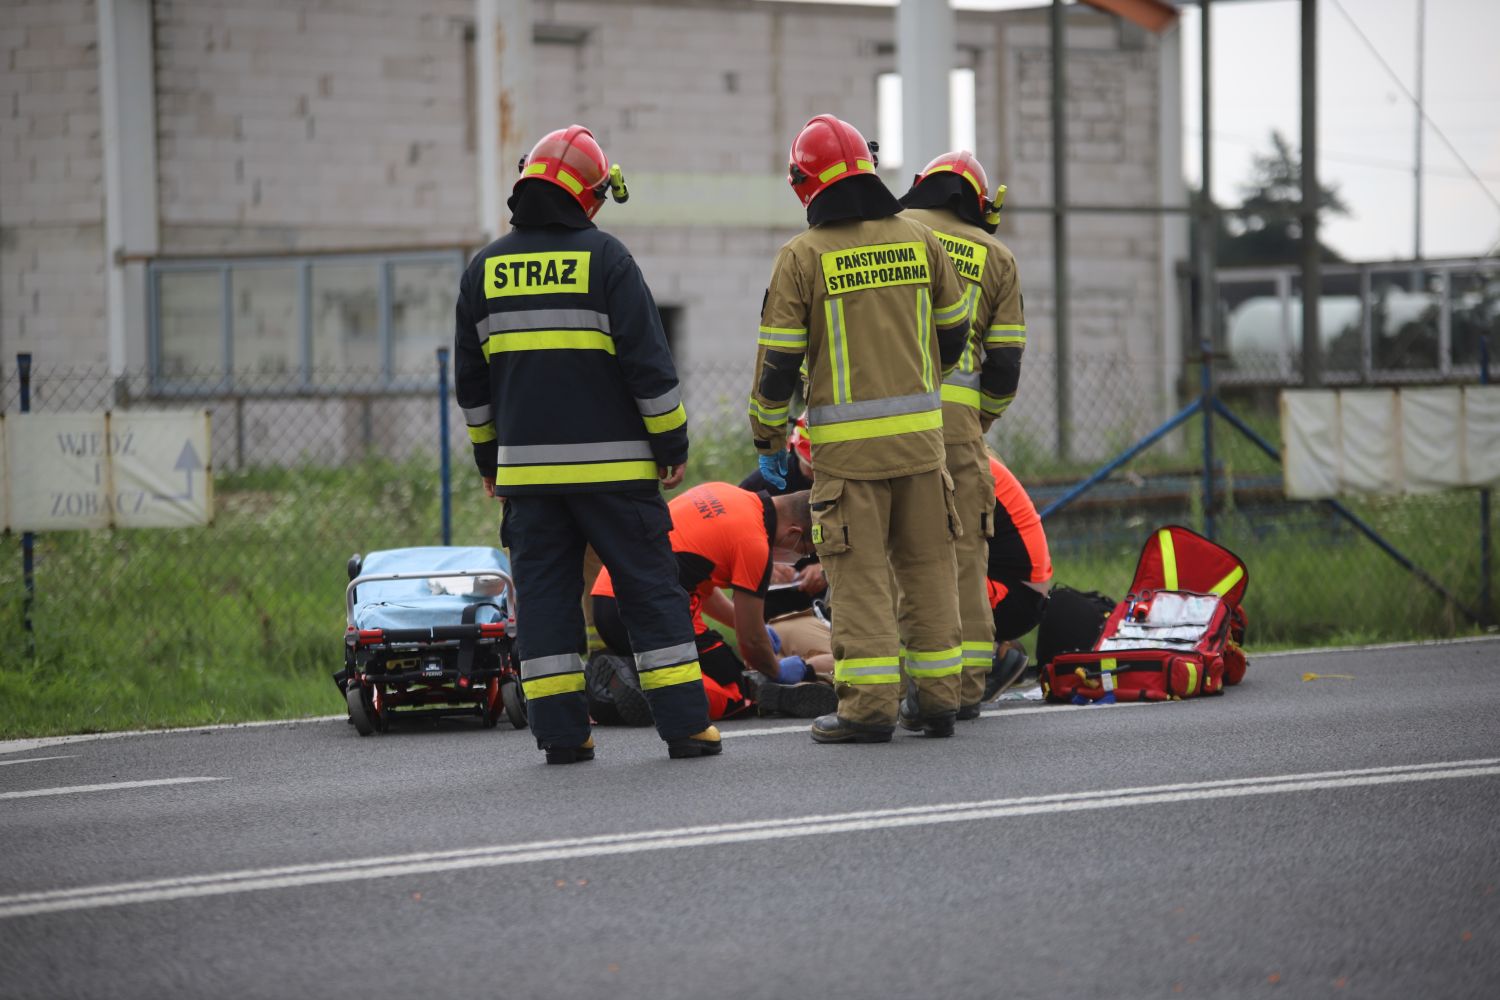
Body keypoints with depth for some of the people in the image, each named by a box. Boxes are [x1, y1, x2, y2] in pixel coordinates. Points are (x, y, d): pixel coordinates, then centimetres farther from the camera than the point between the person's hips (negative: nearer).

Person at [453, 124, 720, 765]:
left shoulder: (484, 270, 8)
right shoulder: (604, 258, -6)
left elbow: (471, 380, 14)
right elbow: (648, 362, -8)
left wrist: (488, 457, 23)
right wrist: (672, 442, 1)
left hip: (525, 465, 4)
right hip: (612, 464, -3)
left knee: (545, 595, 6)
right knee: (650, 590, 1)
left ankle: (560, 731, 2)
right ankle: (685, 724, 1)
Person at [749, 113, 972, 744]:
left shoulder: (803, 257, -7)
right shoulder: (919, 240, 5)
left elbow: (777, 360, -6)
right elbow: (952, 331, 16)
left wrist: (768, 439, 7)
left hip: (848, 445, -4)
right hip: (920, 433, 4)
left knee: (860, 573, -1)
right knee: (926, 565, 11)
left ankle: (869, 705, -4)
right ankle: (937, 697, 14)